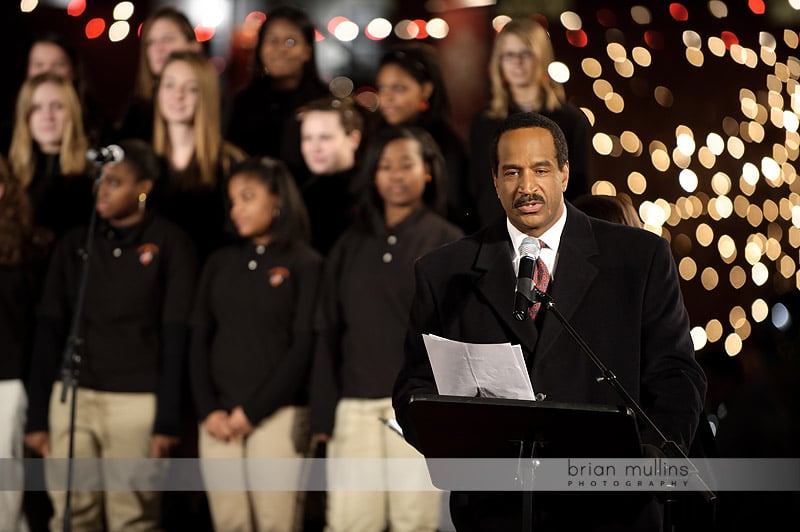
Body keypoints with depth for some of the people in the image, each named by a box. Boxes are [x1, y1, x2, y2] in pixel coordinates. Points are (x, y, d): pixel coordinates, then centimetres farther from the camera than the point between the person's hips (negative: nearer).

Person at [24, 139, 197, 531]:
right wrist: (36, 417, 5)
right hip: (73, 397, 4)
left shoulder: (170, 244, 1)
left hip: (137, 402, -3)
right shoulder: (74, 245, 11)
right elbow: (48, 333, 10)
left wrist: (167, 421, -9)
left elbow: (175, 337, -3)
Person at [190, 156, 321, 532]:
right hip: (218, 420, 4)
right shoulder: (220, 263, 15)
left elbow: (304, 348, -5)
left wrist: (252, 411, -9)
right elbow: (199, 339, 10)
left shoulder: (305, 265, 1)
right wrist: (208, 410, -3)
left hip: (277, 414, -4)